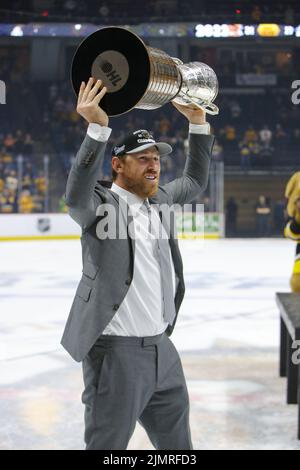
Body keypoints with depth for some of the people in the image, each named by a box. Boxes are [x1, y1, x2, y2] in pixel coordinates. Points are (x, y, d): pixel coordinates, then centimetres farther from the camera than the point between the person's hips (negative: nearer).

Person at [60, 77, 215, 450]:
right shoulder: (101, 204, -11)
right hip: (117, 351, -7)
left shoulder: (160, 199, 10)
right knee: (107, 445, 2)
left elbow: (195, 181, 27)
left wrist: (197, 122, 17)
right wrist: (98, 128, -43)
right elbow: (76, 196, -33)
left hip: (162, 347, 7)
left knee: (177, 443, 18)